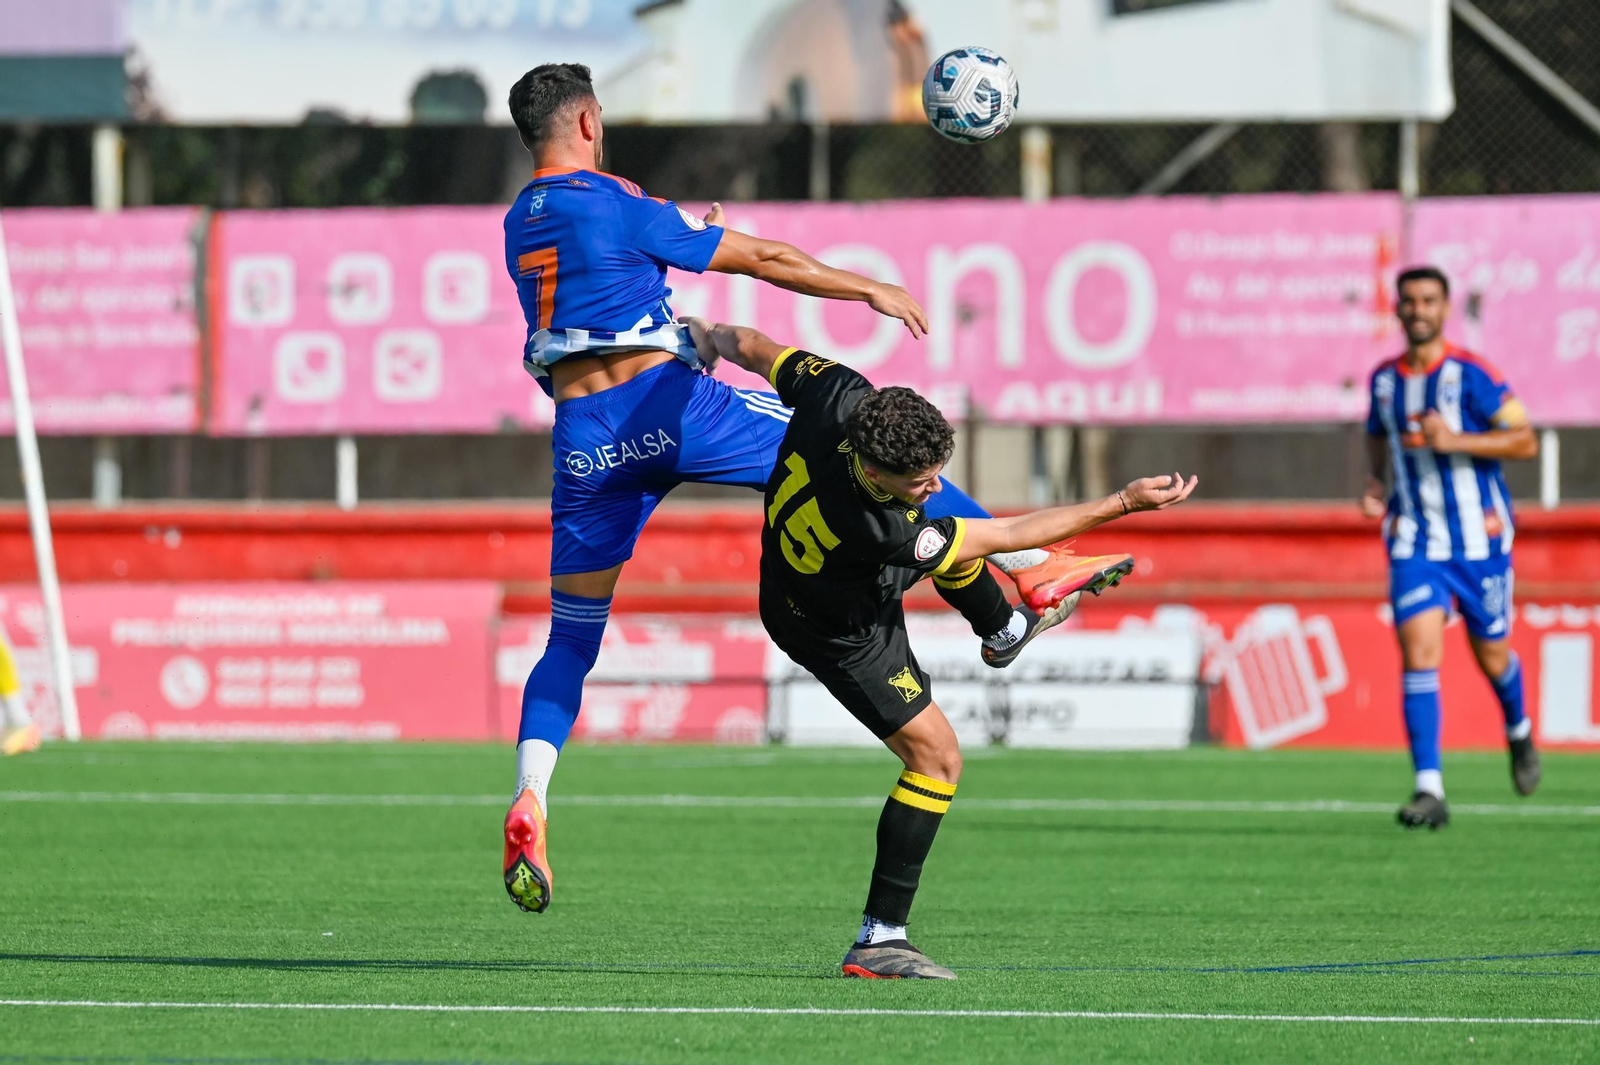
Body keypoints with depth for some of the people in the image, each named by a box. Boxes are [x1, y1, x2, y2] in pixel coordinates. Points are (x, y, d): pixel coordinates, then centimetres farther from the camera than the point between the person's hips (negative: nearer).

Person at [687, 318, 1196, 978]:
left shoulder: (837, 394, -35)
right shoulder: (876, 531, -47)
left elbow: (755, 349, -14)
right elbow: (1009, 535, -36)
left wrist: (713, 337, 11)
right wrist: (1126, 503, -32)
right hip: (840, 632, -8)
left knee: (956, 534, 33)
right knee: (936, 756, -8)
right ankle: (878, 941, -4)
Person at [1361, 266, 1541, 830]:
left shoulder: (1470, 375, -10)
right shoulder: (1384, 380, 5)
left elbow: (1526, 440, -12)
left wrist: (1454, 441, -23)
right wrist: (1376, 483, 4)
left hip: (1479, 539, -2)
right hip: (1414, 541, 3)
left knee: (1492, 655, 11)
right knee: (1419, 651, -14)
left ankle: (1519, 732, 46)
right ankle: (1429, 789, -19)